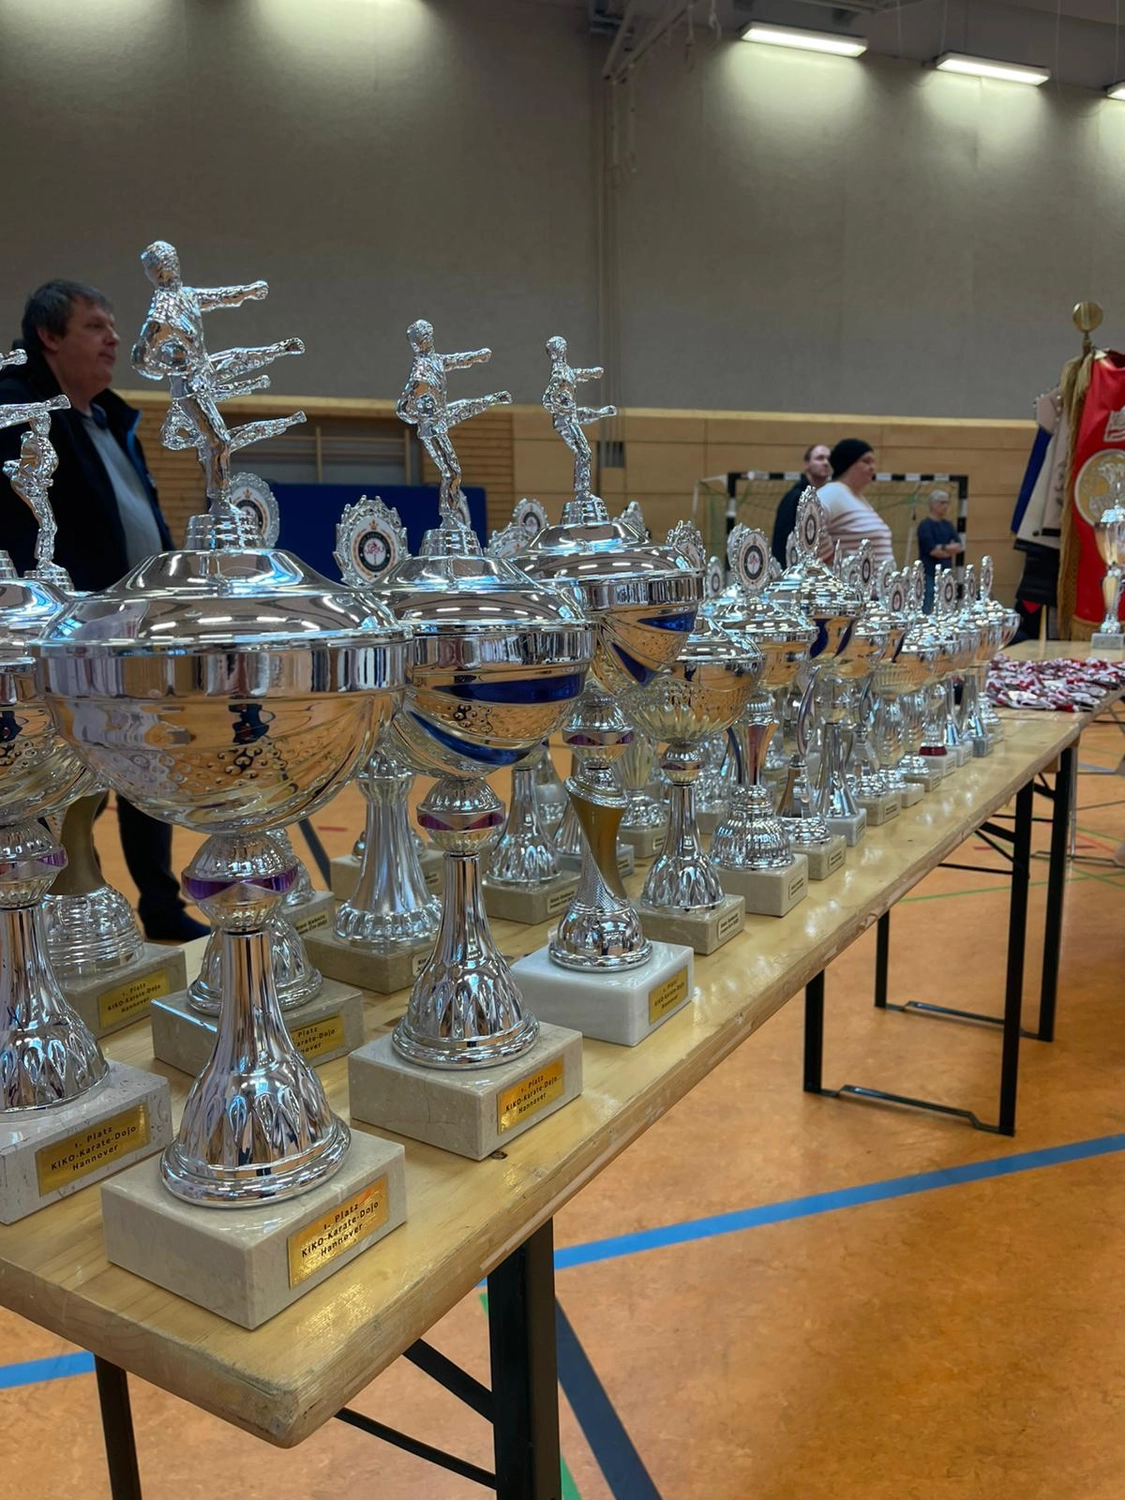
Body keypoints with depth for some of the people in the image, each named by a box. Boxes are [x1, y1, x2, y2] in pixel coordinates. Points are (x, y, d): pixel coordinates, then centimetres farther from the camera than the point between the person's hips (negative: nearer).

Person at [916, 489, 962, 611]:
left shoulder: (948, 525, 14)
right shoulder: (925, 525, -6)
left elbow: (958, 547, 4)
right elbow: (933, 551, -15)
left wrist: (943, 548, -14)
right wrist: (951, 549, 0)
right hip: (930, 575, -7)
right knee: (928, 611, -8)